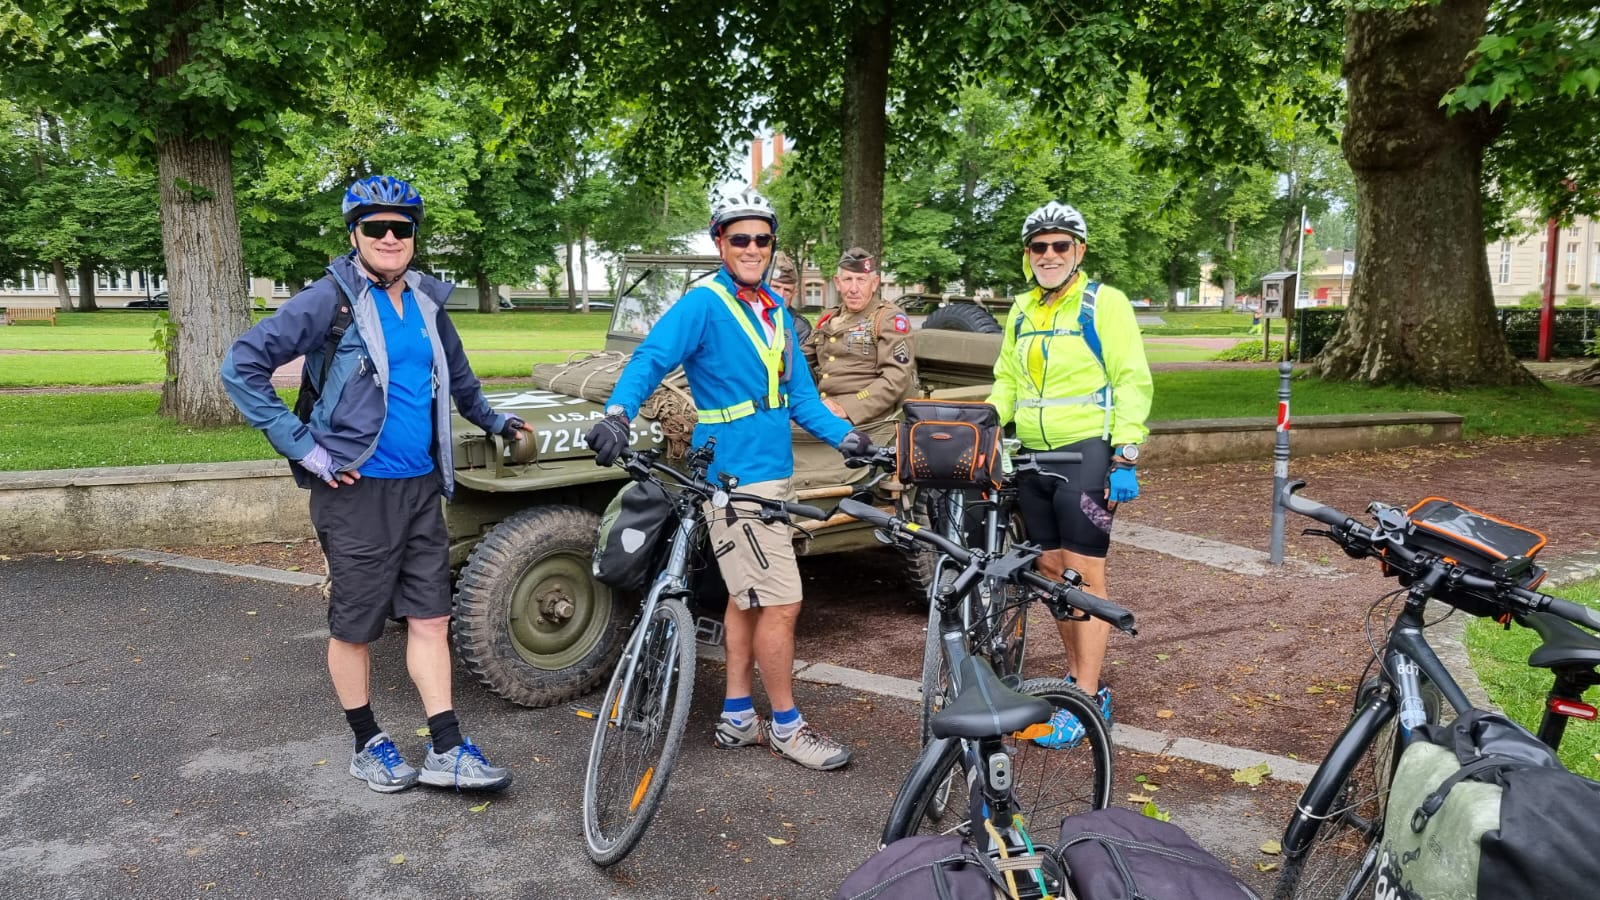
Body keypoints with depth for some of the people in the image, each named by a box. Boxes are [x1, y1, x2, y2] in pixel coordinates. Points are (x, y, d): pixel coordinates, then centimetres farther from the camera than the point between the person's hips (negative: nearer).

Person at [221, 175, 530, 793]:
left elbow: (456, 374, 29)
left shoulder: (426, 302, 10)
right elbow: (241, 367, -12)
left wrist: (492, 419, 37)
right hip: (357, 490, -5)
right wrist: (303, 447, -14)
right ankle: (368, 745, 25)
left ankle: (446, 752, 14)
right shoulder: (331, 299, -9)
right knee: (354, 625, 8)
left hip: (421, 486, 6)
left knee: (430, 619, 7)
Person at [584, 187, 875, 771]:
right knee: (781, 605, -5)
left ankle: (737, 719, 27)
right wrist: (617, 414, -38)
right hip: (735, 480, -8)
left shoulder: (776, 312, 13)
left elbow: (798, 394, 13)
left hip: (774, 474, 8)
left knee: (747, 599, 15)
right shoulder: (704, 304, -10)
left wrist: (844, 436, 0)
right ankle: (786, 727, 12)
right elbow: (650, 360, -20)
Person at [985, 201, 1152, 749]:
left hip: (1086, 454, -6)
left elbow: (1133, 383, -10)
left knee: (1085, 574, -5)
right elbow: (1006, 381, 19)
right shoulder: (1022, 310, 13)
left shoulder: (1105, 303, -6)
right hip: (1033, 456, 7)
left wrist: (1125, 459, -16)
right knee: (1051, 569, 11)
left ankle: (1088, 700, 2)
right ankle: (1078, 677, 25)